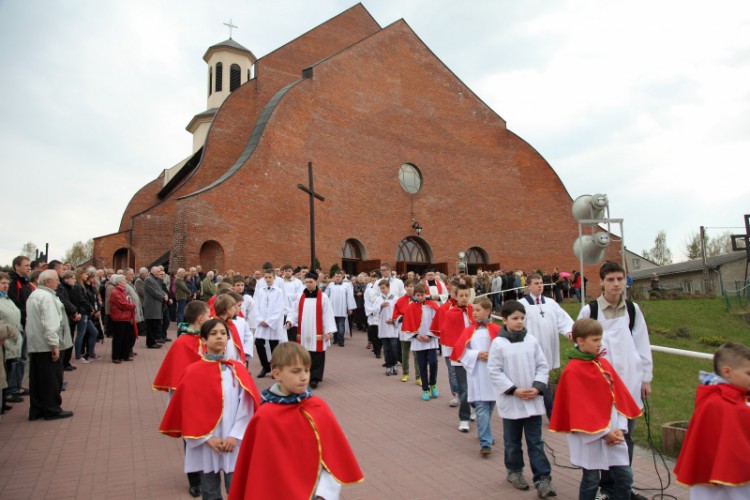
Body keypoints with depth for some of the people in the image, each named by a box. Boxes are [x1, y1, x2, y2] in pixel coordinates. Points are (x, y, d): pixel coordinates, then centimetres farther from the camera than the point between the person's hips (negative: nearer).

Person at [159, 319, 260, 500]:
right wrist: (207, 438, -9)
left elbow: (247, 405, -3)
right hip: (205, 443, 0)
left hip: (234, 441, 0)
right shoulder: (193, 372, -6)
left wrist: (235, 435, -10)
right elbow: (190, 409, -4)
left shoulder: (238, 369, -2)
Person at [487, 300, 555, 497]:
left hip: (533, 400, 2)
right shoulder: (498, 343, -11)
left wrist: (537, 387, -10)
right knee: (512, 441, 15)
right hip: (510, 401, -2)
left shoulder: (532, 340, 0)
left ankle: (543, 478, 14)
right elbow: (494, 371, -10)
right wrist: (514, 390, -16)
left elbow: (542, 366, 4)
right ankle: (514, 471, 34)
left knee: (535, 441, 7)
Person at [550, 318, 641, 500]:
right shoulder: (573, 371, -14)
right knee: (591, 480, 7)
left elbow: (619, 397, 7)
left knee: (625, 476, 9)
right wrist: (603, 432, -13)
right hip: (590, 435, -6)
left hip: (612, 432, 6)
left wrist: (619, 428, -2)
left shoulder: (604, 364, 6)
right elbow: (579, 407, -14)